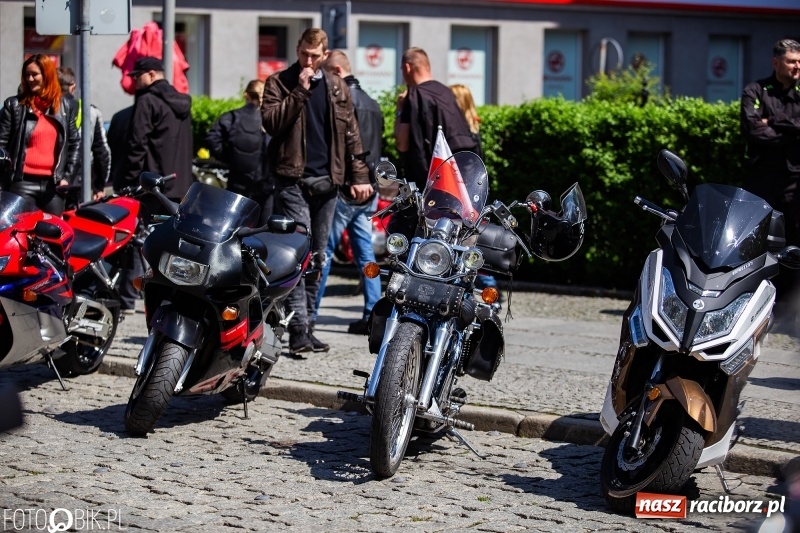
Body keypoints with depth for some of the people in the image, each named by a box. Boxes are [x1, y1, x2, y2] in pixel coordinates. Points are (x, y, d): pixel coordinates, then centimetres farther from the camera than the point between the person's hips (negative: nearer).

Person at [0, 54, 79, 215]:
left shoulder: (67, 106, 11)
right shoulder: (14, 105, 5)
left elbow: (75, 143, 11)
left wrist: (67, 177, 2)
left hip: (53, 183, 2)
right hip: (22, 183, -2)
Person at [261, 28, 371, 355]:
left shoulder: (337, 87, 14)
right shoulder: (279, 82, 3)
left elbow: (350, 134, 14)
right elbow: (271, 122, -12)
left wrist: (359, 175, 6)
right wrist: (300, 91, -15)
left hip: (326, 181, 5)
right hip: (292, 179, -4)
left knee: (317, 258, 8)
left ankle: (305, 326, 14)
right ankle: (298, 330, -18)